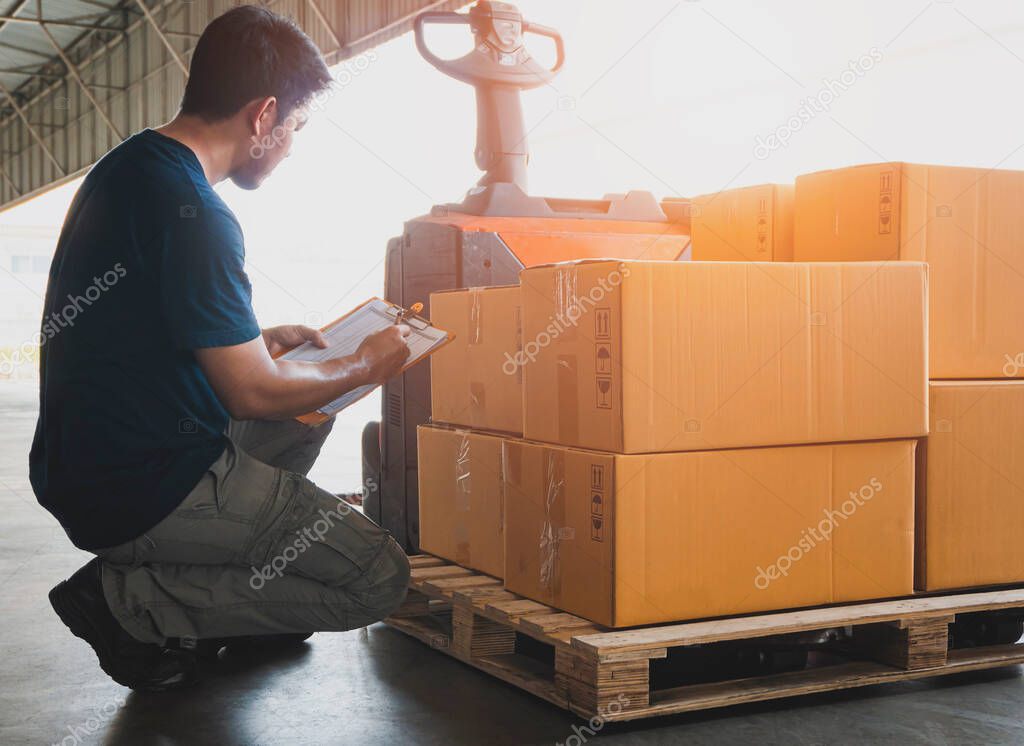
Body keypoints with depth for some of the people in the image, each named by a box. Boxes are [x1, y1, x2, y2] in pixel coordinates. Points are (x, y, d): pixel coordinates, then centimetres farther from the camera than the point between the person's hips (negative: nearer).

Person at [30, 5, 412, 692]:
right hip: (143, 489, -10)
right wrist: (365, 365, 0)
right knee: (378, 579, -7)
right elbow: (255, 393, -17)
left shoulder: (123, 168, 9)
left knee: (302, 423, 29)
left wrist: (259, 340, 22)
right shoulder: (194, 215, -22)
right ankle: (132, 602, -6)